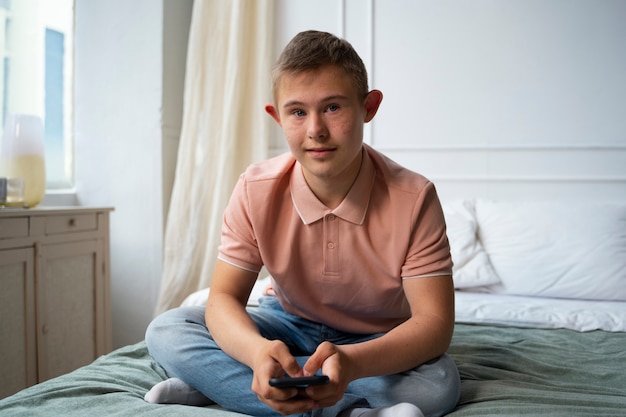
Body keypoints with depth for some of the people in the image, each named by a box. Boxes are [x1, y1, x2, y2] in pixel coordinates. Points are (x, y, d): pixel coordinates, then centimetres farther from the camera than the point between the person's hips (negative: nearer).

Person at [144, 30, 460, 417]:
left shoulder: (413, 199, -24)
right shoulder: (256, 191, -17)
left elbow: (435, 322, -26)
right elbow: (224, 298, -16)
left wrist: (352, 362, -46)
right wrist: (258, 351, -41)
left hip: (376, 344, -1)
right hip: (291, 326, 2)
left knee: (440, 383, -35)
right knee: (166, 332, -19)